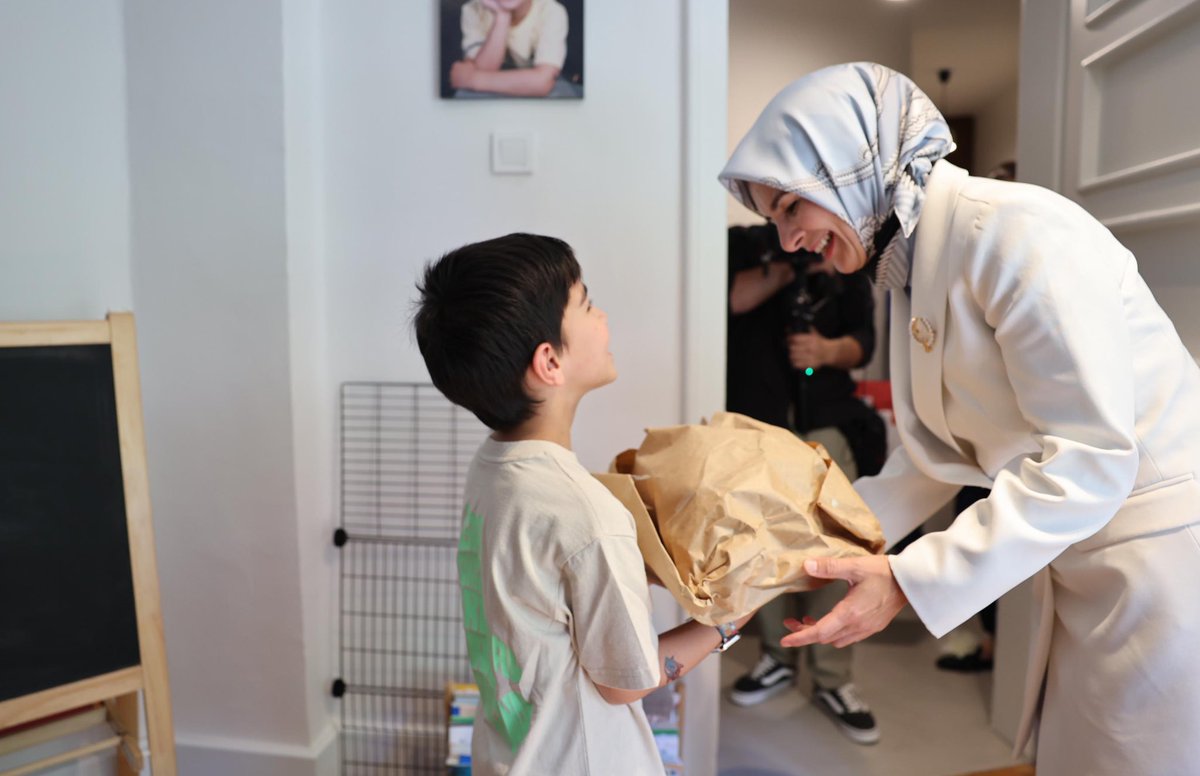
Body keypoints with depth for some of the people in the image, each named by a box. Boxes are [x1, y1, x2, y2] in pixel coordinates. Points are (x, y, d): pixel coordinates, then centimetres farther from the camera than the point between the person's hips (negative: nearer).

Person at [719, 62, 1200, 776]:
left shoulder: (1016, 228, -20)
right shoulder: (916, 273, 7)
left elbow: (1088, 459, -24)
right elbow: (932, 458, 10)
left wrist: (910, 581, -24)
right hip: (1087, 567, 8)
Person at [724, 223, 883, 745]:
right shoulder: (742, 244, 7)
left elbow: (863, 340, 2)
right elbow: (726, 300, -13)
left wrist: (828, 350, -19)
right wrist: (785, 268, -24)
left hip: (825, 424, 0)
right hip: (752, 422, 0)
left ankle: (832, 681, 6)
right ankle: (778, 657, 25)